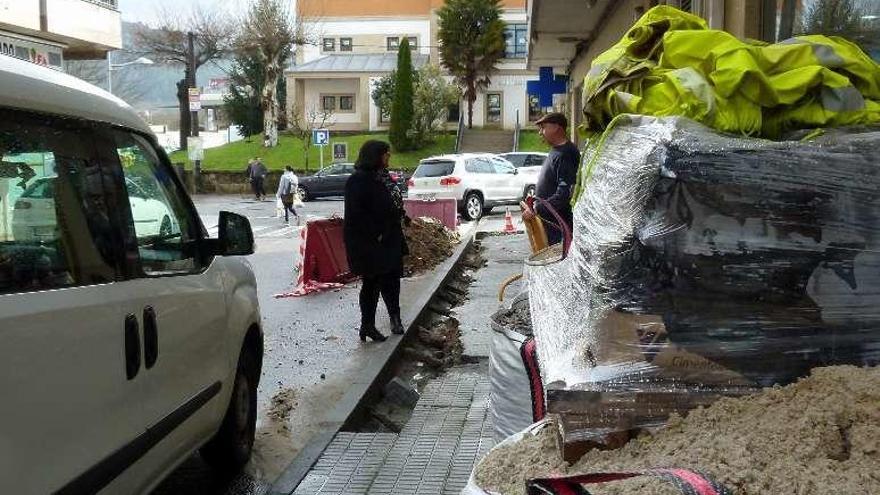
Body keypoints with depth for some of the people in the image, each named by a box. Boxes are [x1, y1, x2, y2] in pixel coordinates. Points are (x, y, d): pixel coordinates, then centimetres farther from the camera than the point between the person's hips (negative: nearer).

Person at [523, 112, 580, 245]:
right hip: (549, 221, 10)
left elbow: (564, 194, -26)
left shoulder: (565, 154, -18)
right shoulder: (555, 151, 14)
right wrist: (535, 197, 15)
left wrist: (536, 209, -25)